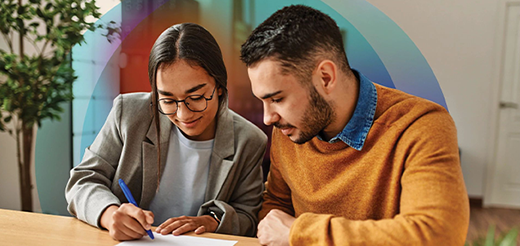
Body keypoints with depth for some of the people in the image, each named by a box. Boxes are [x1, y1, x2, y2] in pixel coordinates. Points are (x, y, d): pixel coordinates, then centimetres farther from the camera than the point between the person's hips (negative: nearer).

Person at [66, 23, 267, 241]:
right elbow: (82, 182, -3)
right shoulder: (129, 113, -6)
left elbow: (248, 220, 1)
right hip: (120, 240, 2)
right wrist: (109, 214, -24)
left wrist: (212, 221, -19)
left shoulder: (249, 143, -8)